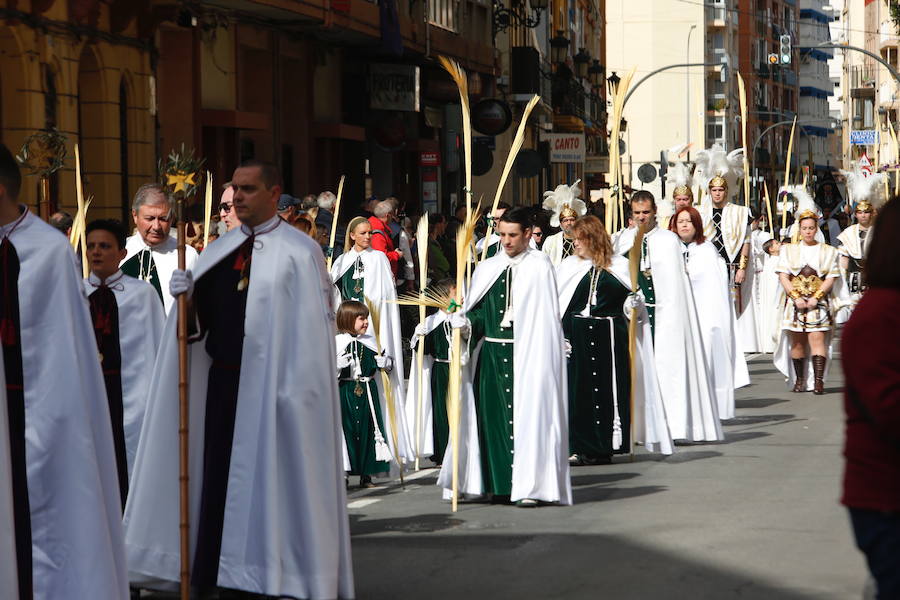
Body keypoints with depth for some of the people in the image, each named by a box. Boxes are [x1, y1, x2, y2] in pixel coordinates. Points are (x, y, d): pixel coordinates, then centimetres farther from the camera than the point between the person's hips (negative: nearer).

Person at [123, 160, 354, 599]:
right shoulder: (221, 249, 13)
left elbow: (312, 325, -10)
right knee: (219, 475, 7)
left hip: (270, 383, -6)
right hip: (222, 378, 6)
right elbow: (203, 311, 13)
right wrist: (187, 295, -9)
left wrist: (298, 388, -16)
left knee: (270, 478, 0)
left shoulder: (299, 252, -6)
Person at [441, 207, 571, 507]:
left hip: (527, 355, -5)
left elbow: (544, 318, -5)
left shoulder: (539, 266, 0)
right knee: (493, 415, 4)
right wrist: (466, 321, -7)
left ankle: (529, 485, -3)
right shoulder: (487, 268, 13)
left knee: (527, 413, -6)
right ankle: (499, 483, 11)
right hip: (491, 355, 5)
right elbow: (477, 310, 13)